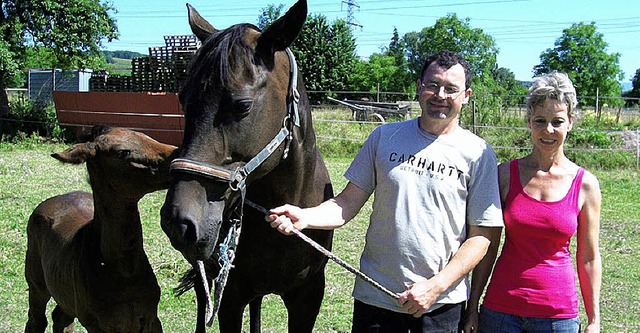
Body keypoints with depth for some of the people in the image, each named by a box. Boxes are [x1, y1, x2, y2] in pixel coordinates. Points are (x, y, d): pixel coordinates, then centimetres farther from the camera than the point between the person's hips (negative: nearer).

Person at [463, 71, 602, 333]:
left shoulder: (585, 185, -3)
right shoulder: (505, 174, -2)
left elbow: (589, 259, 4)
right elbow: (487, 246, 2)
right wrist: (473, 308, 2)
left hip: (558, 311, 0)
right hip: (501, 309, 0)